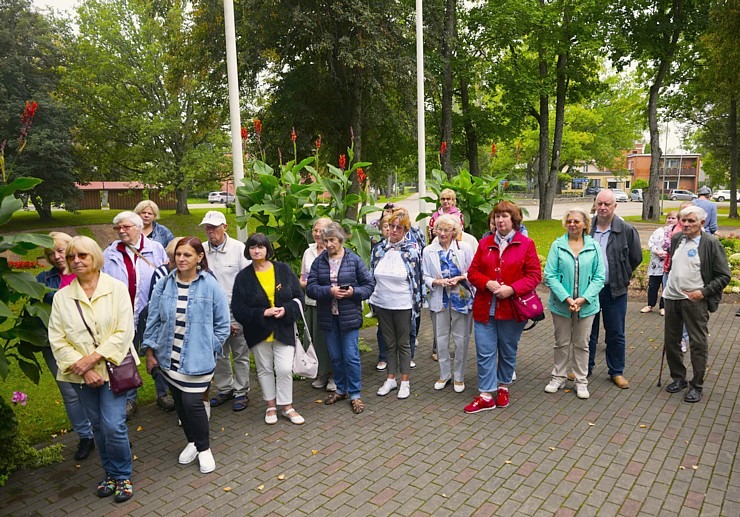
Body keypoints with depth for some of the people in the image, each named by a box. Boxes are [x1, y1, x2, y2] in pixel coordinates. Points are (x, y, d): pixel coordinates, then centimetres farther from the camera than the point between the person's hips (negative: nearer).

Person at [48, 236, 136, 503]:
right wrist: (83, 368, -12)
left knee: (114, 426, -7)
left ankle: (122, 476, 17)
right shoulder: (61, 297, 0)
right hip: (81, 374, 3)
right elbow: (57, 339, -3)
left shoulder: (116, 288, -6)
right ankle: (110, 473, 33)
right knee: (98, 427, 14)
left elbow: (124, 332, -11)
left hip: (112, 368, -3)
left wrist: (94, 357, -17)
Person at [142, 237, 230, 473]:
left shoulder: (211, 286, -11)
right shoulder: (164, 284, -2)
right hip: (169, 358, 4)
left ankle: (204, 448, 20)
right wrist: (150, 352, 5)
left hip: (197, 359, -4)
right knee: (179, 402, 15)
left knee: (192, 403, -5)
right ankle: (192, 442, 38)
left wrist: (208, 349, -5)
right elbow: (153, 320, 5)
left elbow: (223, 325, -4)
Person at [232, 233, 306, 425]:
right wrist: (263, 313, -18)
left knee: (285, 369, -3)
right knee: (264, 370, 13)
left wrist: (286, 310, -17)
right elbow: (238, 309, -8)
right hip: (259, 331, 1)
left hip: (284, 329, 0)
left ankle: (287, 406, 16)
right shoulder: (243, 276, -4)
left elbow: (298, 296, 1)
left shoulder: (283, 269, -2)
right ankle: (271, 406, 29)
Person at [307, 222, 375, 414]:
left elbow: (369, 284, -2)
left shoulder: (354, 260, -4)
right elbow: (311, 287, -5)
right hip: (328, 317, 3)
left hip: (349, 315, -3)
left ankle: (355, 394, 15)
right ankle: (341, 389, 32)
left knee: (351, 356, 0)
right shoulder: (319, 261, 1)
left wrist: (354, 292, -19)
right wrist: (329, 291, -21)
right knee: (335, 356, 14)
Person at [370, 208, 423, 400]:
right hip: (382, 304, 4)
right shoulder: (379, 249, 1)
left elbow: (417, 280, -6)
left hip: (403, 305, -3)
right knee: (390, 343, 15)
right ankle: (390, 379, 27)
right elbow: (372, 276, 9)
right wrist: (372, 301, 8)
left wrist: (416, 306, -7)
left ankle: (405, 382, 22)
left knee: (403, 344, 9)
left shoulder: (412, 251, -9)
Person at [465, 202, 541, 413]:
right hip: (485, 307, 2)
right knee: (484, 352, 2)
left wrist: (512, 289, -17)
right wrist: (487, 283, -13)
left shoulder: (526, 244, -1)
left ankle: (503, 387, 34)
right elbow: (473, 272, 6)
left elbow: (534, 275, -5)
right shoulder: (485, 243, 7)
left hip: (511, 308, -2)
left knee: (508, 352, 14)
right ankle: (486, 395, 10)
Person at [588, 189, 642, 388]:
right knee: (588, 332, 12)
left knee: (616, 334, 9)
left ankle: (616, 372, 24)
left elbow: (636, 258, 5)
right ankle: (585, 368, 26)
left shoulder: (627, 230, -6)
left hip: (614, 290, -1)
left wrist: (621, 277, 6)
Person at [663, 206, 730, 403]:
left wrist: (703, 292, -16)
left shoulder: (711, 243, -9)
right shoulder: (676, 239, 7)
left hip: (695, 300, -6)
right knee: (671, 341, 13)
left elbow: (724, 276, -8)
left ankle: (697, 385, 15)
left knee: (698, 344, 2)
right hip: (672, 298, 6)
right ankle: (678, 378, 29)